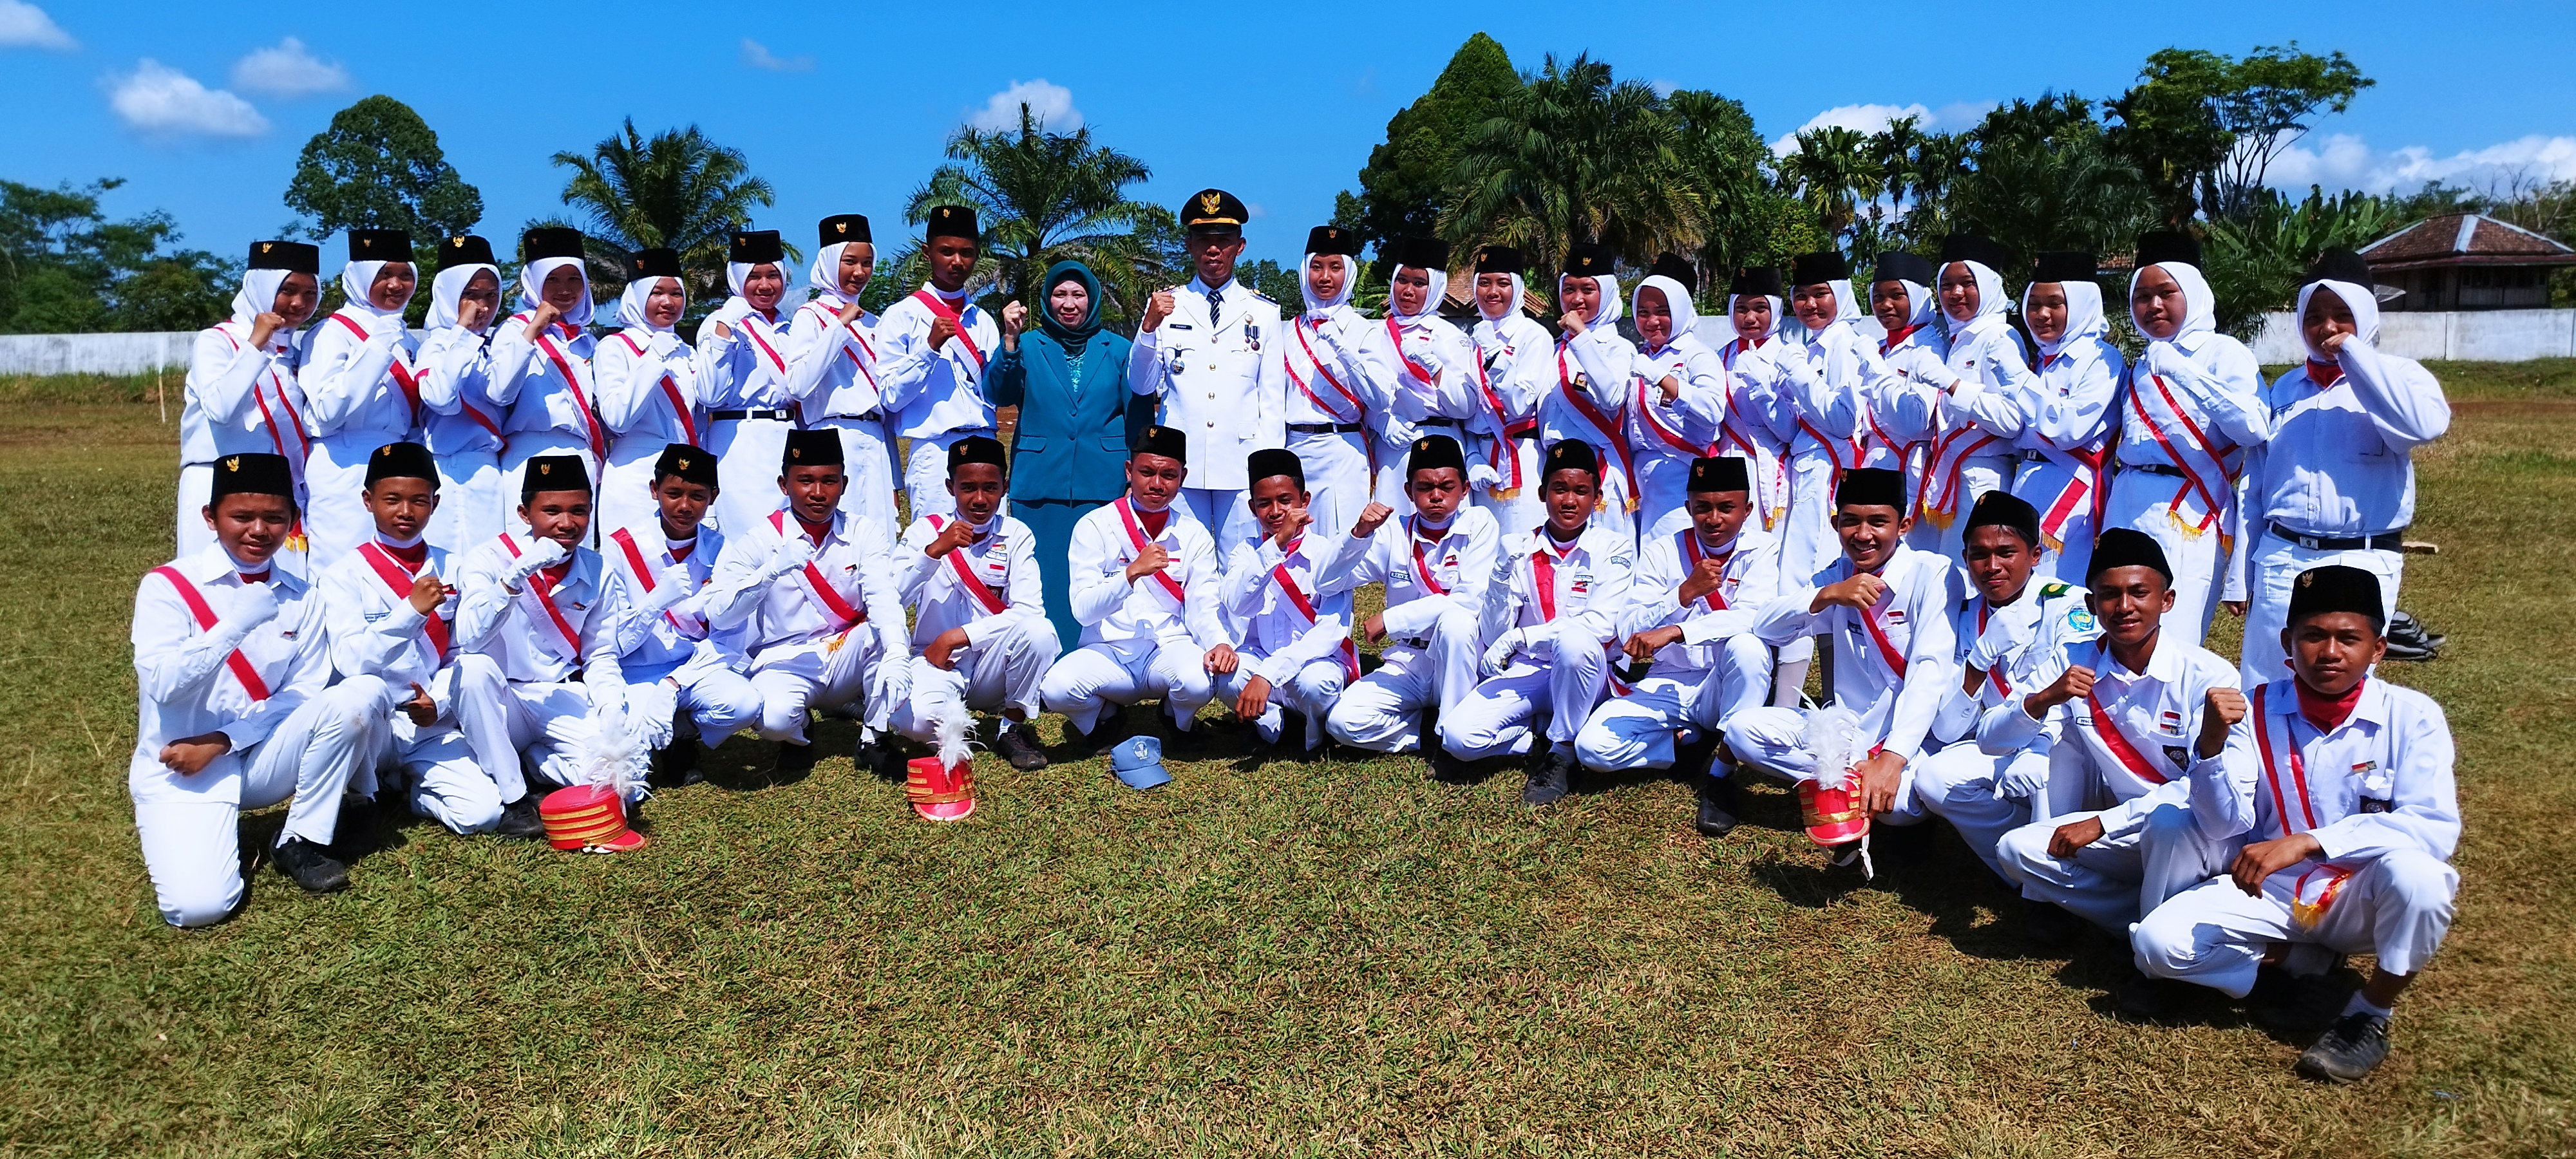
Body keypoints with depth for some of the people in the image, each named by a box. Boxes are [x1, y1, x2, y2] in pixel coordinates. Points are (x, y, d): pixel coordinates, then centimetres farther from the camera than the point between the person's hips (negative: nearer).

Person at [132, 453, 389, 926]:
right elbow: (162, 685, -19)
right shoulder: (167, 585, -7)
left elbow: (303, 695, -2)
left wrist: (221, 740, -13)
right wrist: (238, 623, -29)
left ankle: (303, 843, -8)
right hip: (180, 770, -3)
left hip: (259, 761, 3)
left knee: (361, 692, -23)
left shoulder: (302, 599, 3)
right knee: (199, 906, -25)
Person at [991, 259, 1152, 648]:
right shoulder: (1028, 345, 8)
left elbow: (1139, 415, 10)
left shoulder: (1118, 349, 10)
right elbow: (1000, 394, -7)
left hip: (1102, 485, 0)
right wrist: (1010, 340, -20)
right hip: (1040, 484, 0)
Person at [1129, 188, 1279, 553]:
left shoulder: (1264, 312, 9)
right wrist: (1150, 326, -13)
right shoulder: (1166, 305, 9)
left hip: (1244, 466, 0)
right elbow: (1142, 385, 3)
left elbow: (1273, 396, 7)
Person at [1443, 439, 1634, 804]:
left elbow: (1601, 627, -16)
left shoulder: (1613, 549, -3)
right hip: (1526, 672, 2)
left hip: (1587, 672, -1)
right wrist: (1504, 572, -18)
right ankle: (1542, 740, 0)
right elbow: (1493, 636, -2)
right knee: (1460, 735, -26)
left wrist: (1518, 638, -18)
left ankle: (1562, 754, -17)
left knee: (1574, 642, -38)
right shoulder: (1518, 548, 3)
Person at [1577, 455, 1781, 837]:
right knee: (1593, 747, -23)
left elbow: (1753, 618, -22)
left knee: (1747, 646, -36)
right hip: (1668, 686, 2)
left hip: (1728, 687, -1)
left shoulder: (1761, 548, -4)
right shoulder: (1660, 552, 1)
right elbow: (1629, 633, -6)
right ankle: (1694, 743, 1)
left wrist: (1674, 632, -34)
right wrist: (1686, 592, -21)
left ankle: (1719, 776, -22)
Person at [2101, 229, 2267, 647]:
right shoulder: (2142, 365, 19)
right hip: (2126, 508, 6)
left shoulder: (2224, 353, -1)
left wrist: (2184, 371, -19)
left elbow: (2254, 429, -18)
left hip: (2188, 516, -6)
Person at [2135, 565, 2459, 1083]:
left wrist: (2307, 842, -34)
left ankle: (2368, 1018, -9)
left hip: (2363, 898, -1)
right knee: (2157, 942, -22)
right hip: (2272, 892, 1)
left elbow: (2436, 828, -24)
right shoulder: (2258, 711, -6)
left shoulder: (2410, 716, -11)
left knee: (2415, 875, -36)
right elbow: (2223, 825, -12)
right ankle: (2304, 960, 4)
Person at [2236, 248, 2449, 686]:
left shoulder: (2396, 376, 2)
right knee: (2260, 693, 6)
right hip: (2281, 560, 3)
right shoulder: (2283, 390, 13)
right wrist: (2244, 574, 14)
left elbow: (2427, 423, -23)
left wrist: (2353, 353, -16)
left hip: (2362, 565, -3)